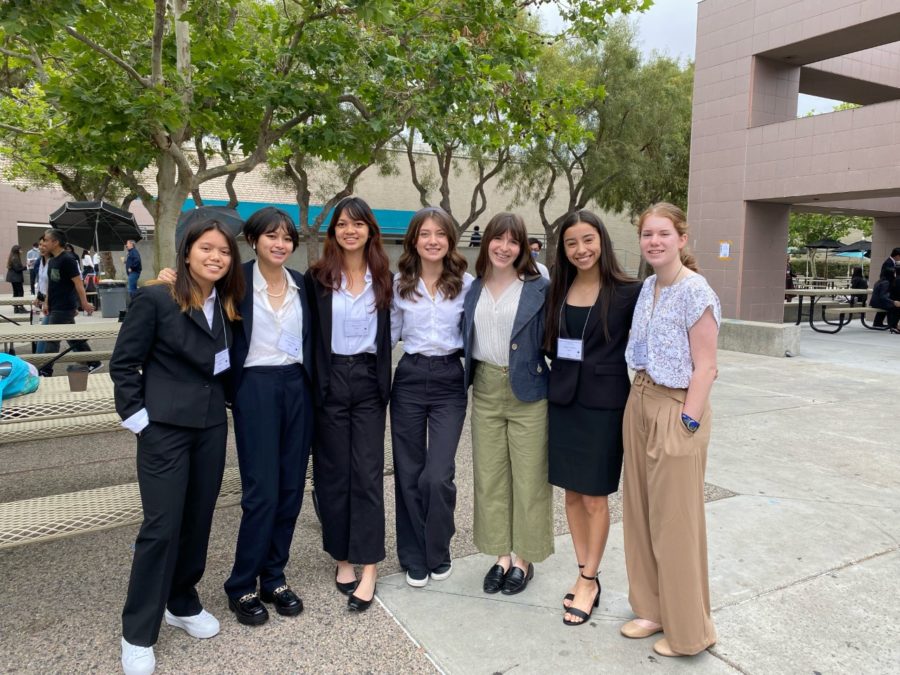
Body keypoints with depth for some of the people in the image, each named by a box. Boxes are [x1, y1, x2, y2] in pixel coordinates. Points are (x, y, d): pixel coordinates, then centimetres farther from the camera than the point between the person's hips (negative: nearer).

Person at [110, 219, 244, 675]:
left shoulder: (226, 305, 6)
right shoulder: (155, 299, -11)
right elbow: (123, 363, -8)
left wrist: (221, 399, 2)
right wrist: (136, 416, -10)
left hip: (211, 426, 6)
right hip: (164, 428, -5)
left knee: (198, 520, 13)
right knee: (161, 527, -2)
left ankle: (182, 603, 34)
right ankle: (138, 633, 16)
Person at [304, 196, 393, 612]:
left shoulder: (384, 279, 5)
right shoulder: (317, 278, 1)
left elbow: (387, 334, 9)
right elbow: (308, 332, 1)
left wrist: (385, 383, 5)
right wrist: (314, 383, -4)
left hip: (368, 381, 1)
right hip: (330, 380, 0)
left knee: (368, 472, 0)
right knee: (333, 472, 7)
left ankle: (368, 568, 8)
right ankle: (342, 557, 23)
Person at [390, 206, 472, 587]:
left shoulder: (465, 283, -1)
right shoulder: (399, 284, 3)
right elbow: (390, 333, 12)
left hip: (449, 381, -1)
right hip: (409, 379, 2)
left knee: (438, 477, -7)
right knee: (409, 473, 8)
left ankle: (438, 554, 19)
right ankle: (414, 558, 26)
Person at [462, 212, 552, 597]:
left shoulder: (539, 288, -5)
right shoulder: (474, 289, 8)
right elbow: (466, 338, 13)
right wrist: (467, 379, 4)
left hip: (527, 391, -4)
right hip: (485, 390, 4)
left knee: (528, 477, 5)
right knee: (489, 476, 11)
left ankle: (524, 559, 23)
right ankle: (500, 555, 27)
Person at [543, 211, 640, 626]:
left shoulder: (628, 292, -9)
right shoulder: (557, 291, 6)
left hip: (603, 403, -5)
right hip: (563, 399, 5)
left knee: (595, 496, 5)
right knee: (571, 492, 13)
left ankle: (589, 581, 21)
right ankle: (584, 572, 28)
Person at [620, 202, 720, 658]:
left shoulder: (695, 292, -14)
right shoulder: (647, 287, 9)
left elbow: (704, 368, -15)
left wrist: (687, 425, -16)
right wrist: (639, 405, 12)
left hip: (676, 409, -8)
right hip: (640, 402, 8)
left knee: (674, 520, 2)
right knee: (640, 511, 14)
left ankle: (688, 630, 20)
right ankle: (653, 609, 31)